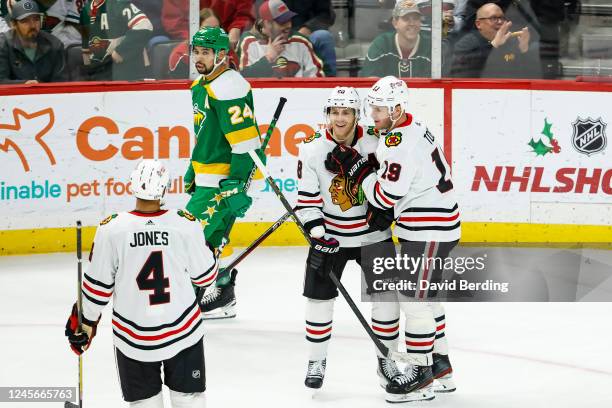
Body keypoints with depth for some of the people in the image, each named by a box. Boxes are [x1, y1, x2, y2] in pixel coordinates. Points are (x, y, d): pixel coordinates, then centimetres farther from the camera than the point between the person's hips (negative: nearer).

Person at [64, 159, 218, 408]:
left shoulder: (111, 229, -14)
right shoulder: (186, 224, -13)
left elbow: (97, 285, -6)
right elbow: (205, 276, -1)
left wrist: (85, 321, 10)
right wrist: (208, 250, 20)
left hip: (133, 336, 0)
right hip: (183, 329, 0)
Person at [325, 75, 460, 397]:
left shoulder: (401, 141, -23)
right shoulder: (406, 130, 11)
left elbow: (387, 195, -20)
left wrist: (355, 167, -12)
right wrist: (383, 211, 5)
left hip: (429, 231, -11)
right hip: (425, 226, 11)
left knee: (414, 298, -6)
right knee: (424, 295, 18)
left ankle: (421, 368, 1)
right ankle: (440, 363, 28)